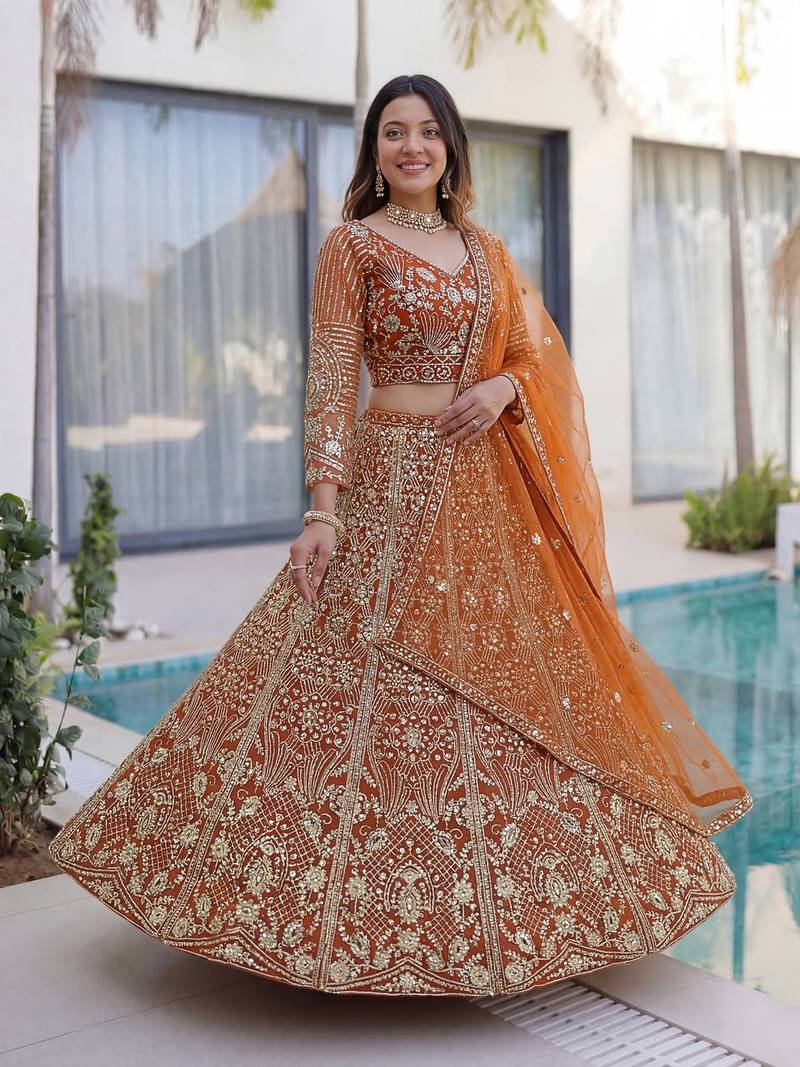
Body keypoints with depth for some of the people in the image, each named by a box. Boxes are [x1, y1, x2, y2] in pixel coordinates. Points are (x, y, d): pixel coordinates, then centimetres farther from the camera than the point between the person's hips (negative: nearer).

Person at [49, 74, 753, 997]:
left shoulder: (486, 251, 15)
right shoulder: (352, 245, -1)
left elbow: (542, 353, 16)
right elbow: (331, 376, -9)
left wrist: (505, 386, -7)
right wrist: (324, 505, -18)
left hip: (491, 489, 6)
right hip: (395, 480, -5)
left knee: (516, 668, 8)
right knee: (377, 682, -6)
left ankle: (497, 904, 25)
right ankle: (370, 913, 8)